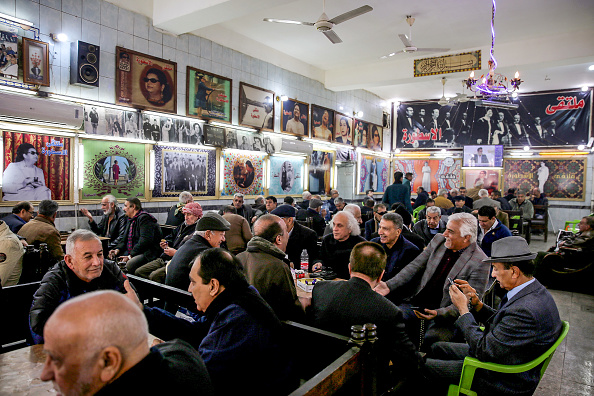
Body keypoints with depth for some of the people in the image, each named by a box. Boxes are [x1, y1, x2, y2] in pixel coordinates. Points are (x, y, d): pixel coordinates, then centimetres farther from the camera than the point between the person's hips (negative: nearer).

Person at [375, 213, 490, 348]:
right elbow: (414, 266, 9)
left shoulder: (479, 262, -11)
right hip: (415, 304, 5)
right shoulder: (438, 241, 6)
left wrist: (438, 313, -27)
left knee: (431, 339, -32)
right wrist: (389, 285, -4)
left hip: (445, 316, -5)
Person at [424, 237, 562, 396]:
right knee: (438, 348, 17)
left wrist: (463, 309, -19)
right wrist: (476, 303, -6)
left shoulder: (525, 310, -34)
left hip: (504, 381, -10)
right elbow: (500, 321, 8)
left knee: (424, 365, -4)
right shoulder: (536, 291, -1)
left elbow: (484, 350, -28)